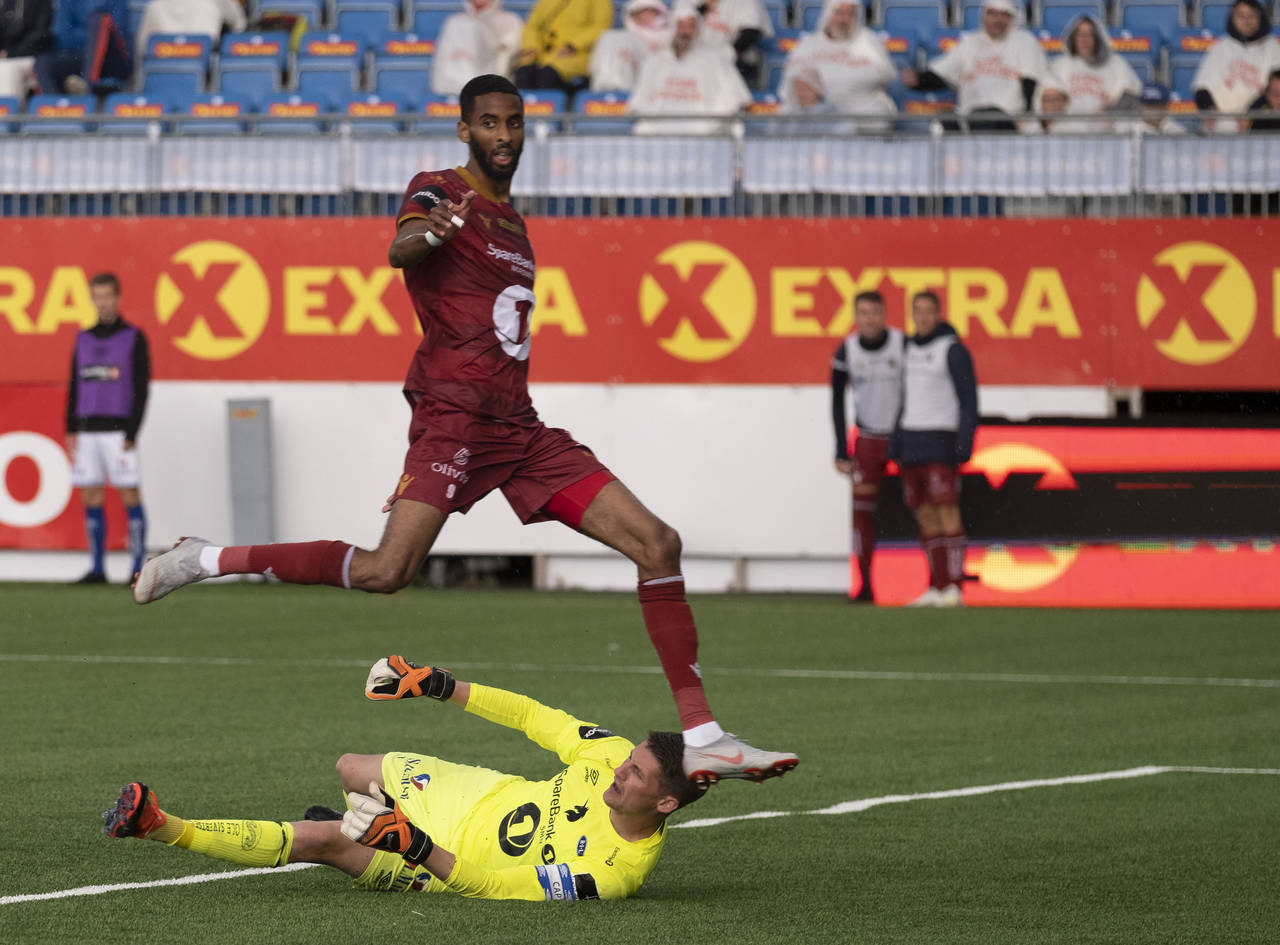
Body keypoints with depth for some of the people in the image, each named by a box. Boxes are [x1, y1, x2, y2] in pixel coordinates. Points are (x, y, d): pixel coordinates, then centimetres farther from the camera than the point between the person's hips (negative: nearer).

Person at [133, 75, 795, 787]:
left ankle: (702, 738, -1)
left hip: (519, 427, 8)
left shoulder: (512, 220, 23)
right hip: (454, 417, -8)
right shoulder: (440, 192, -1)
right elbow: (400, 251, -24)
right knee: (387, 571, -25)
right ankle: (205, 560, -9)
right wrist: (428, 231, -46)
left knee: (657, 543, -1)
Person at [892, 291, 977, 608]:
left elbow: (969, 400, -11)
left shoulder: (953, 350, -8)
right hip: (912, 445, 7)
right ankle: (936, 588, 8)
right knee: (926, 517, 6)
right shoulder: (911, 350, 14)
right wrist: (895, 446, 14)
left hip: (940, 444, -7)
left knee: (947, 513, -12)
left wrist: (965, 445, -19)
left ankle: (954, 588, -13)